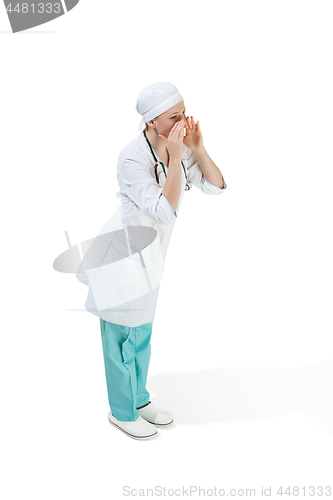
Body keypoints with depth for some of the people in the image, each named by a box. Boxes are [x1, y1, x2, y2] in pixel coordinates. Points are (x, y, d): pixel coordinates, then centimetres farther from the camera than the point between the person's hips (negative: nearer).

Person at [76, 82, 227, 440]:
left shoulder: (179, 147, -4)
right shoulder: (133, 158, -27)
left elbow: (215, 186, -4)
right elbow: (166, 210, -30)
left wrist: (198, 148, -16)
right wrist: (175, 159, -32)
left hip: (151, 250, 8)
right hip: (125, 251, -8)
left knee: (142, 331, 21)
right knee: (124, 335, 7)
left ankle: (138, 398, 40)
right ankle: (122, 412, 27)